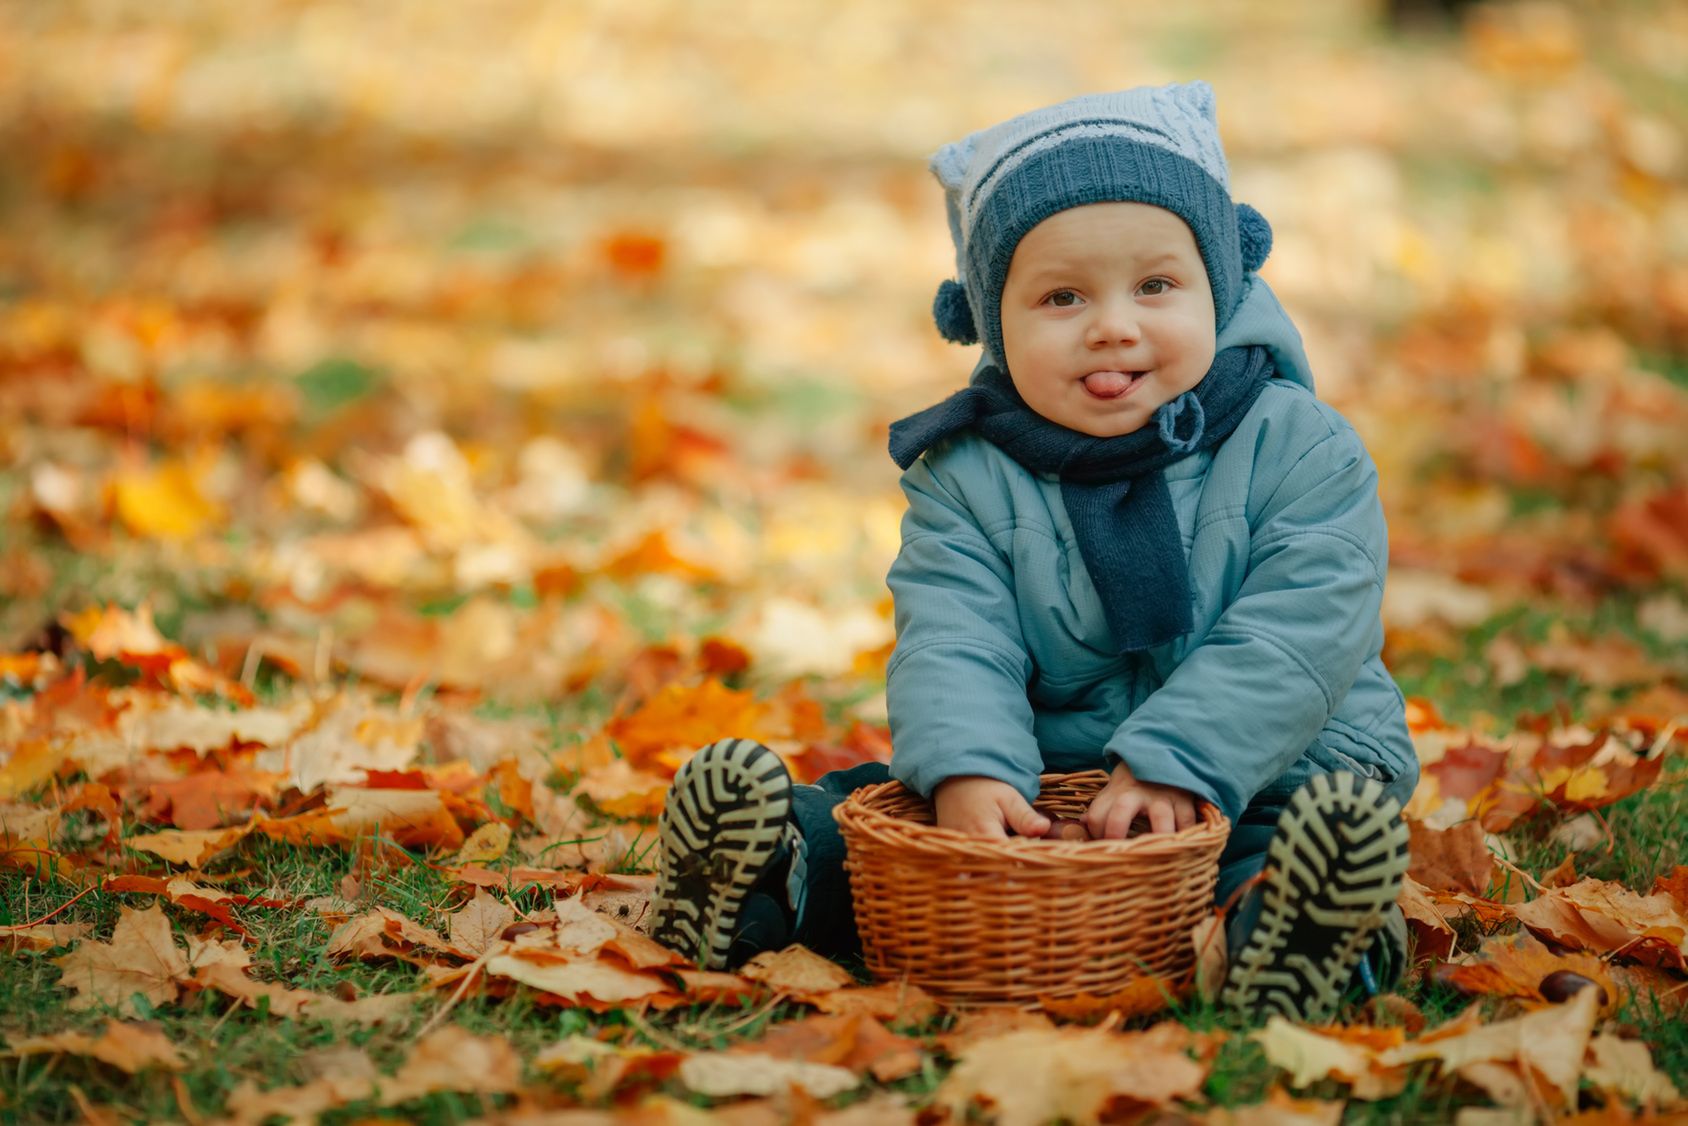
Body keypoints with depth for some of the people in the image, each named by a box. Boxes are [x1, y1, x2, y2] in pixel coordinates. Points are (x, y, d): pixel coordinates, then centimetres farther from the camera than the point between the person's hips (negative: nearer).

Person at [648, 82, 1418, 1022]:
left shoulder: (1295, 449, -5)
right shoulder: (968, 478, 1)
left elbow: (1301, 633, -15)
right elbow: (951, 641, -11)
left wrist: (1173, 762, -25)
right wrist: (968, 769, -32)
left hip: (1263, 770, -3)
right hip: (1043, 778, 3)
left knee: (1339, 819, -34)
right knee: (862, 820, -15)